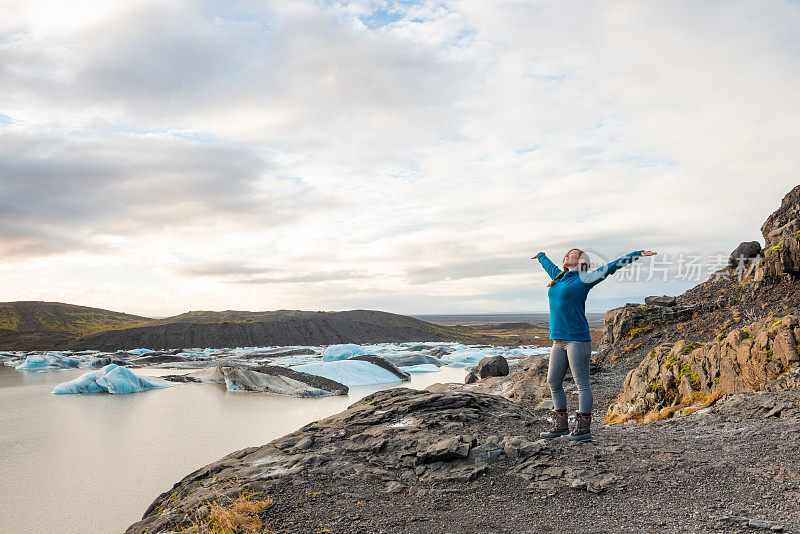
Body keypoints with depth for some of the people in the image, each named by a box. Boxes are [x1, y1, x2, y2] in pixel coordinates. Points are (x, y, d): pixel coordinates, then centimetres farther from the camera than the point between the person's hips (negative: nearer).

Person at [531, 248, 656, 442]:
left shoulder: (583, 279, -2)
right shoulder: (558, 276, 17)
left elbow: (613, 266, -3)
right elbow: (548, 264, 39)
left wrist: (638, 254, -5)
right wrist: (541, 256, 58)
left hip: (577, 338, -7)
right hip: (558, 340, 7)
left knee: (582, 383, -3)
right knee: (553, 382, 8)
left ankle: (584, 429, 1)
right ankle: (561, 425, 19)